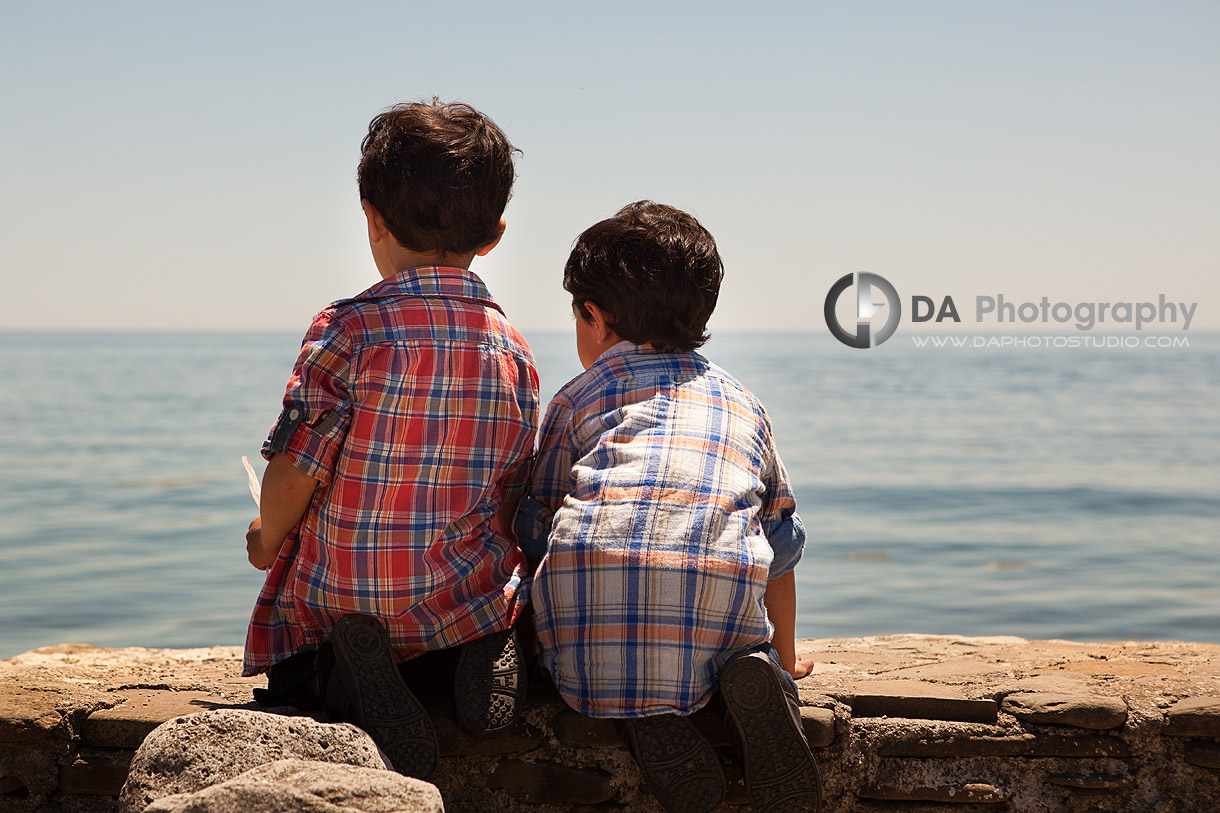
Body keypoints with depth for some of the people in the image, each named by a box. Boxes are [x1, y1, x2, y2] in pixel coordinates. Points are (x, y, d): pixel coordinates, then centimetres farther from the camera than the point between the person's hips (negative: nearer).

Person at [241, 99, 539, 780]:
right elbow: (509, 504, 3)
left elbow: (296, 470, -14)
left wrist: (267, 537, 8)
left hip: (336, 600, -3)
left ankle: (340, 671, -8)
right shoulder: (515, 352, -2)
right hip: (464, 599, 3)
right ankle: (482, 652, 0)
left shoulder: (350, 329, -15)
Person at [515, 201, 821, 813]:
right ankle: (757, 680, -7)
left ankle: (642, 712, -6)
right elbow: (780, 544, 35)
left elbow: (534, 529, 22)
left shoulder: (576, 398, 25)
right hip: (726, 589, 2)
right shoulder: (743, 403, 32)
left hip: (593, 564, -1)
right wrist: (784, 658, 47)